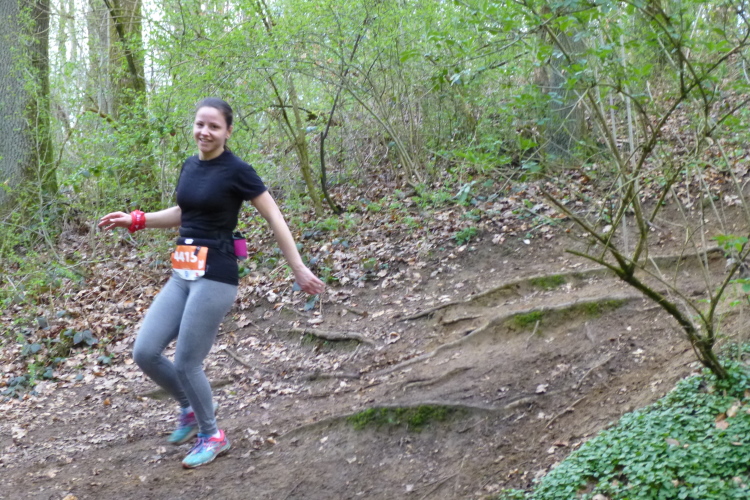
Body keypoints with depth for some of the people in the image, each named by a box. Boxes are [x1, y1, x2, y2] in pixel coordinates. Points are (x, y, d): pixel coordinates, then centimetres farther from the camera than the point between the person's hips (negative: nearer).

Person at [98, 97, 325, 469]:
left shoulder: (237, 171, -10)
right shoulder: (190, 166, 11)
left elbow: (275, 219, -6)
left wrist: (298, 269, -6)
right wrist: (134, 220, 18)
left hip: (216, 278, -7)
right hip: (181, 275, 7)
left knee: (186, 364, -3)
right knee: (144, 352, 2)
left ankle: (212, 435, 21)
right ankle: (191, 408, 28)